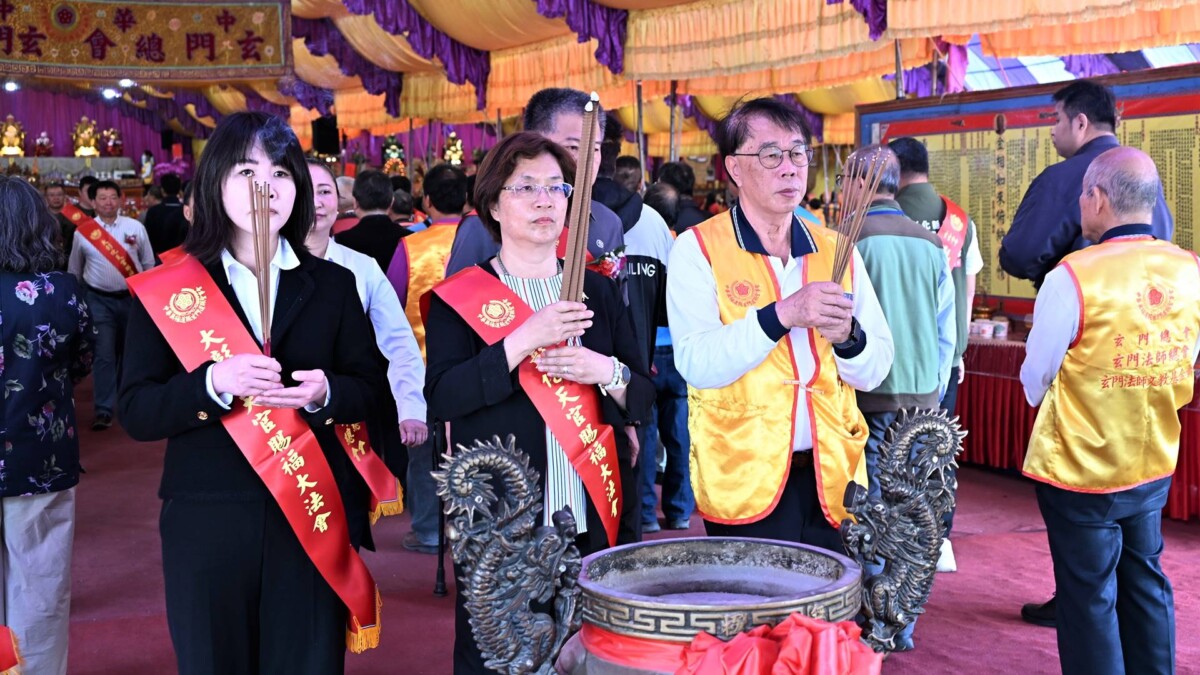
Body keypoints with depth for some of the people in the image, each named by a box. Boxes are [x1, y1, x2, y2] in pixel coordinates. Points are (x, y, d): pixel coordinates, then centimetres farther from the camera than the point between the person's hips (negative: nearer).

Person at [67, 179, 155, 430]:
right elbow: (74, 271, 10)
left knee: (129, 351, 15)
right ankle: (104, 409, -4)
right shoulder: (83, 231, -2)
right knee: (103, 354, -8)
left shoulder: (135, 227, -2)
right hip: (99, 300, -1)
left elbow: (148, 264, 6)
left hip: (132, 297, 2)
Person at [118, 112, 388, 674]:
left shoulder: (332, 284, 4)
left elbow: (369, 389, 5)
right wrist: (213, 382, -23)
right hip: (206, 521, -1)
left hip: (313, 516, 1)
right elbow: (135, 413, -5)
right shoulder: (166, 290, -1)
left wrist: (325, 393, -17)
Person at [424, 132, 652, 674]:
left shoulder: (597, 291, 10)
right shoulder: (462, 297, -1)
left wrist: (608, 372, -13)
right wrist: (523, 340, -21)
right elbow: (442, 398, -13)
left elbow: (643, 396, 9)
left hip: (590, 516, 3)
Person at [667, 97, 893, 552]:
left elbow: (875, 371, 5)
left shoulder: (835, 251, 10)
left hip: (830, 478, 4)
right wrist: (782, 315, -26)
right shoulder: (698, 249, -3)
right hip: (744, 482, -4)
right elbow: (695, 363, -17)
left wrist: (847, 337, -16)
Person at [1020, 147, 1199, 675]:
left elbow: (1035, 379, -11)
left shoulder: (1075, 276, -21)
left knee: (1090, 597, 7)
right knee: (1145, 583, 19)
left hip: (1080, 469, -5)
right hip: (1153, 466, 5)